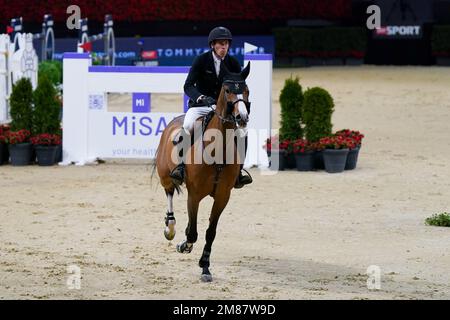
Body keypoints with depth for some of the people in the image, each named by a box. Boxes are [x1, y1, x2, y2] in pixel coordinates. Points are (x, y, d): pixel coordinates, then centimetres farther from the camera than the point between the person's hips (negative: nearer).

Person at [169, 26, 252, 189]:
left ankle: (237, 171, -10)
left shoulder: (233, 63, 1)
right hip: (200, 105, -3)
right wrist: (202, 98, -35)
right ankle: (180, 165, -23)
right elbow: (188, 86, -16)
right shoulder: (201, 60, -9)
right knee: (188, 126, -34)